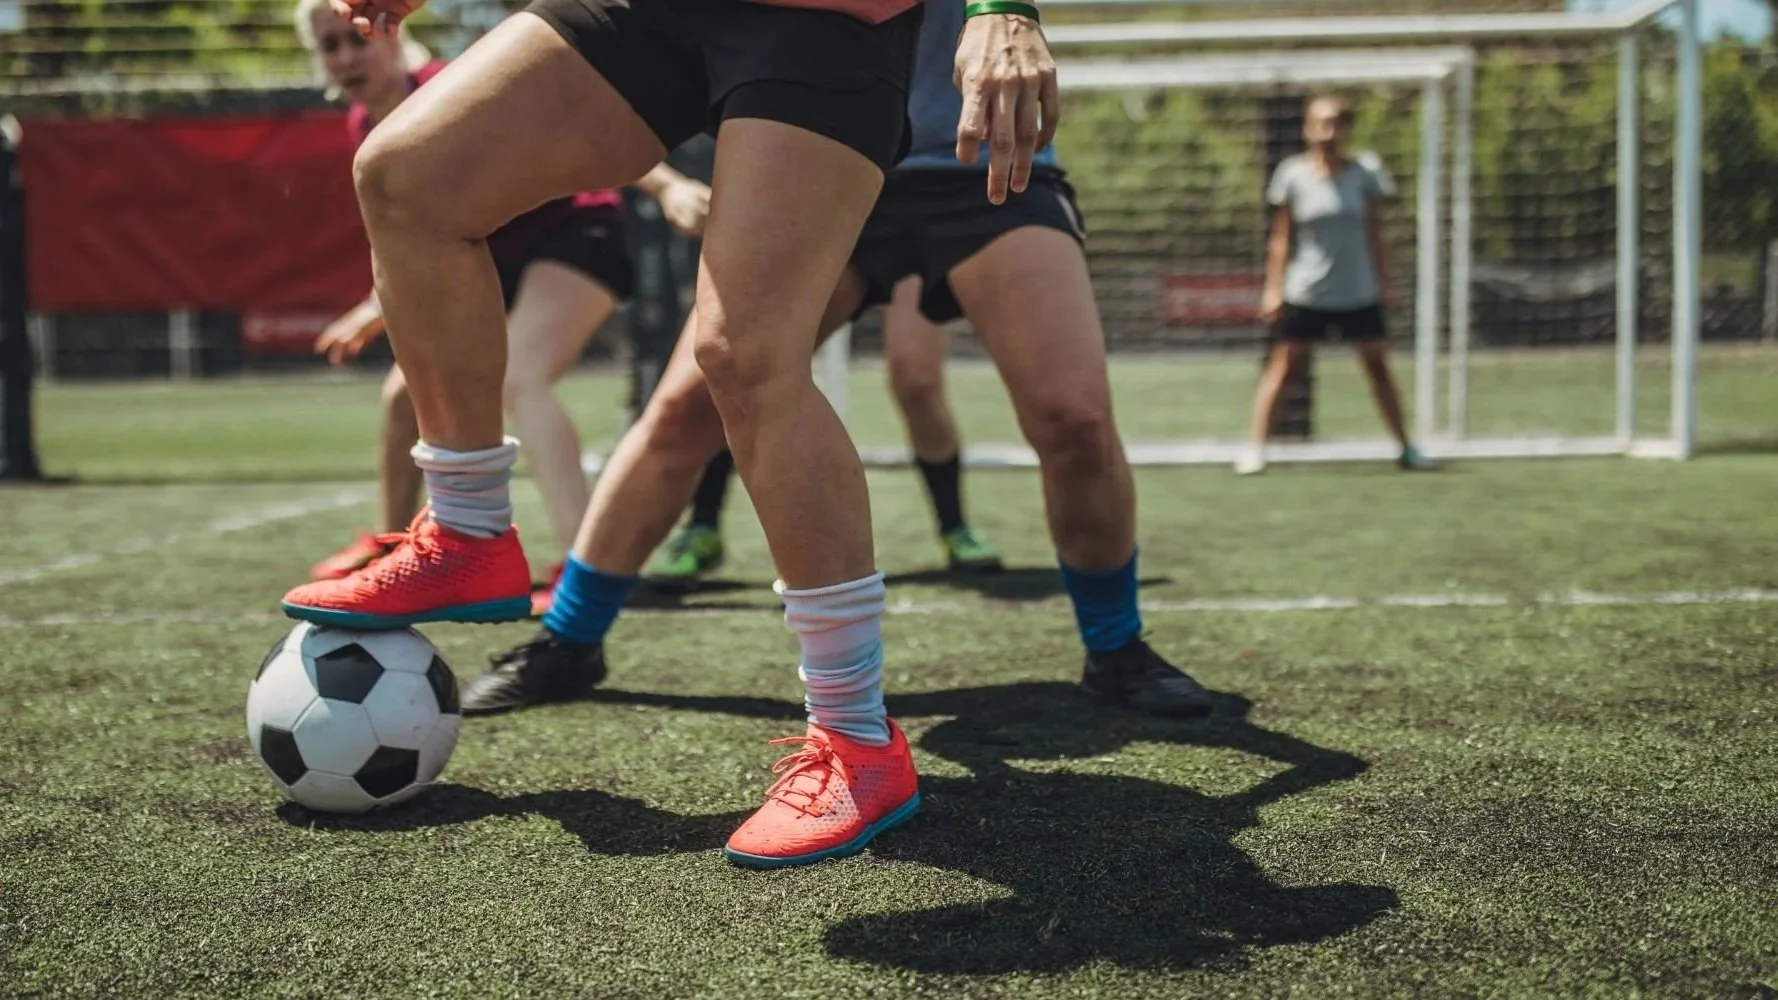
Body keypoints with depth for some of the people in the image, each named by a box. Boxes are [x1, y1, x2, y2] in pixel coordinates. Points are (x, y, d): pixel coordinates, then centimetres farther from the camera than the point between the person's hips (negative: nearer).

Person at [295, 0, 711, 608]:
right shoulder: (365, 129, -2)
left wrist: (666, 185, -49)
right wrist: (383, 305, 20)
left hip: (575, 233, -8)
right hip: (500, 259, 9)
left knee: (519, 379, -32)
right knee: (408, 393, 13)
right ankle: (391, 542, 35)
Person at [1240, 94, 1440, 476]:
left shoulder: (1364, 172, 0)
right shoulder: (1292, 175, -3)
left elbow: (1374, 233, 7)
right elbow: (1281, 239, 0)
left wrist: (1385, 283, 5)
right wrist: (1273, 288, -3)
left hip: (1359, 291, 2)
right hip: (1304, 293, -1)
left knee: (1378, 366, 6)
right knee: (1281, 368, -2)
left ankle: (1406, 447, 16)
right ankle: (1255, 448, 3)